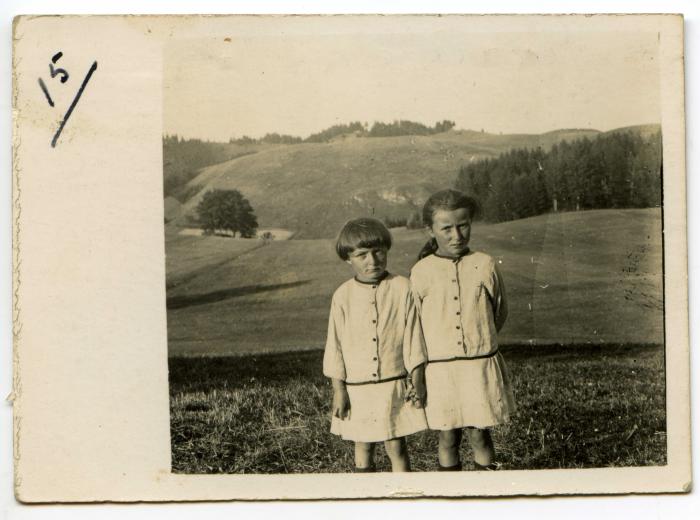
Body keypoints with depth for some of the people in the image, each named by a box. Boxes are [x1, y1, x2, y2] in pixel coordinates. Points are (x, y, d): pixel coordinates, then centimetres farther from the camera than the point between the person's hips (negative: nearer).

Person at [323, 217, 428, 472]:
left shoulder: (401, 288, -5)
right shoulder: (343, 296, -2)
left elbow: (413, 336, -1)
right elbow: (335, 344, 1)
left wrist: (417, 380, -2)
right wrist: (338, 390, -1)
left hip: (394, 385, -1)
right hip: (357, 388, 2)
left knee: (396, 446, 2)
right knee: (363, 447, 12)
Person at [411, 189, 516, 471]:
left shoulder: (485, 265, -1)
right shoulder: (422, 272, -3)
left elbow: (500, 313, 12)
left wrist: (479, 339, 11)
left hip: (481, 365, 0)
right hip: (439, 370, 0)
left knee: (479, 435, 6)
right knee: (447, 438, 7)